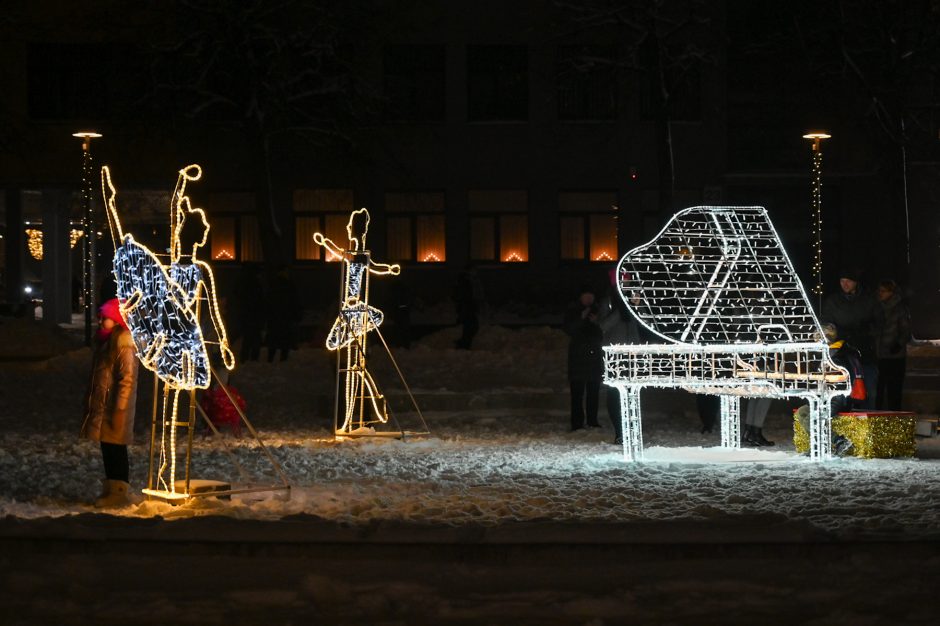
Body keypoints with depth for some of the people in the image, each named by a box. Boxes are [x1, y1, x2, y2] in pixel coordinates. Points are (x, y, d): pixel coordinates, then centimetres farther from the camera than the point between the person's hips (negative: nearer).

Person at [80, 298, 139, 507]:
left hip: (114, 408, -9)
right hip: (101, 406, 9)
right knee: (107, 449, 12)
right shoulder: (105, 340, 14)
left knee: (116, 449, -5)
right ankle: (111, 489, 18)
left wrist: (119, 410, -22)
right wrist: (90, 402, 21)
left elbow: (127, 379, -19)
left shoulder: (123, 343, -14)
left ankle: (120, 492, 0)